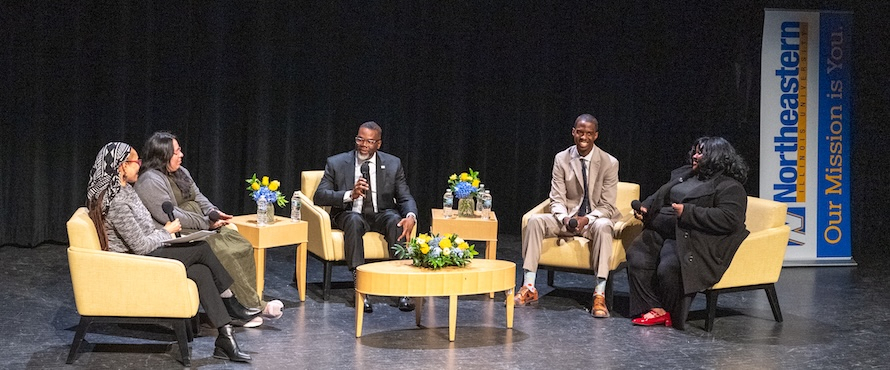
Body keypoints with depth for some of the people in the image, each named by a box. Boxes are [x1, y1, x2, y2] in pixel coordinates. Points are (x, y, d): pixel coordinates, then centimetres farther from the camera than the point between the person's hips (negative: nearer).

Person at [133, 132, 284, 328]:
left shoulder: (180, 172, 18)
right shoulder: (150, 181, -12)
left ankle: (245, 306, -16)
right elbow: (168, 216, -20)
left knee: (243, 247, -12)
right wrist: (206, 223, -18)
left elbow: (198, 197, 19)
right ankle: (255, 305, -18)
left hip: (200, 227, 9)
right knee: (224, 253, -27)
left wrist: (214, 212, -4)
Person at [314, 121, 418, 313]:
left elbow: (405, 198, 2)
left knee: (396, 221, -33)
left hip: (381, 215, 1)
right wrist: (350, 195, -25)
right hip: (350, 215, -1)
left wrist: (411, 216, -23)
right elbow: (320, 196, -8)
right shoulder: (336, 163, -1)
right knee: (354, 220, -37)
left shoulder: (393, 164, 3)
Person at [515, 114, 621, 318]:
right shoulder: (561, 159, 0)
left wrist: (587, 219, -27)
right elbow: (557, 199, -2)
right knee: (534, 221, -23)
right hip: (568, 217, 3)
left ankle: (599, 295, -37)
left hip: (595, 219, -3)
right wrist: (565, 219, -24)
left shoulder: (609, 163, -7)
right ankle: (529, 288, -21)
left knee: (603, 226, -38)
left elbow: (607, 206, -8)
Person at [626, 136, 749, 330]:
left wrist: (687, 212, -21)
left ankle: (673, 316, -5)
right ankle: (656, 310, -15)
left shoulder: (729, 187, -4)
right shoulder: (685, 175, 23)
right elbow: (660, 195, 30)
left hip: (691, 240, -8)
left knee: (669, 268, -30)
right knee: (636, 256, -16)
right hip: (659, 232, 8)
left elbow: (729, 219, -18)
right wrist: (645, 207, 7)